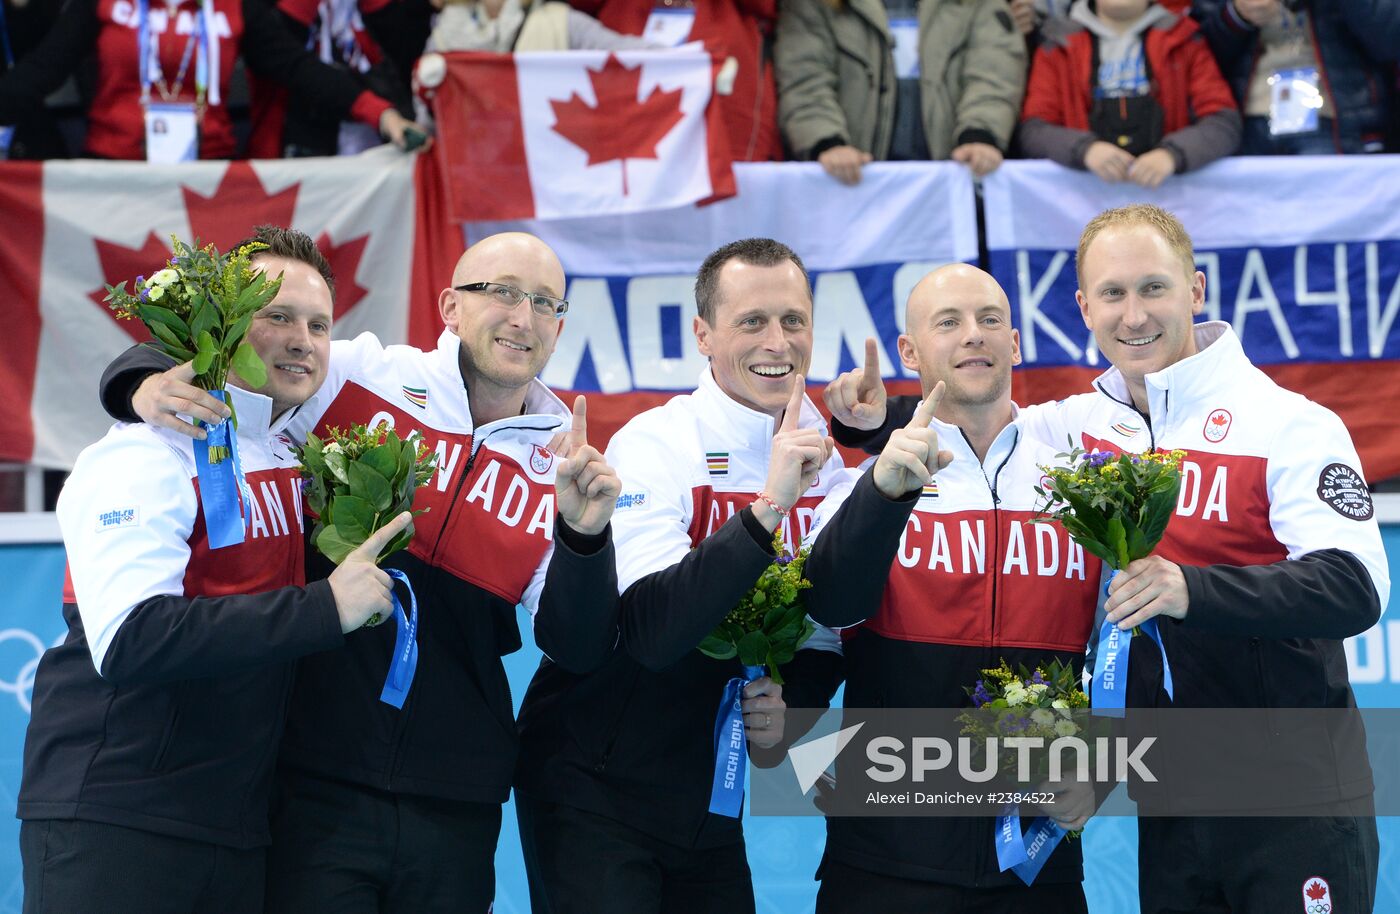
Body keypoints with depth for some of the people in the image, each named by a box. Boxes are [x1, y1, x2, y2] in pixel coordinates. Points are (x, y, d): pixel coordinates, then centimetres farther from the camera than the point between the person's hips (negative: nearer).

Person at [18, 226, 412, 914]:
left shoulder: (289, 459, 11)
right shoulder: (152, 456, -11)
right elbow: (129, 640, -24)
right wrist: (323, 608, -24)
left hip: (235, 828, 7)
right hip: (112, 824, -7)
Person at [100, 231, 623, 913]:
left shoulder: (561, 466, 5)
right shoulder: (359, 374, -1)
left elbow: (579, 652, 0)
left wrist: (584, 534, -18)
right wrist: (149, 384, -18)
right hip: (319, 784, -2)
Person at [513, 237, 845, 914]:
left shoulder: (826, 461, 2)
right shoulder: (652, 446, -17)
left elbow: (825, 636, 13)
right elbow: (651, 632, -31)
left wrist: (792, 703, -9)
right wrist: (769, 506, -36)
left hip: (709, 799, 6)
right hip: (597, 787, -6)